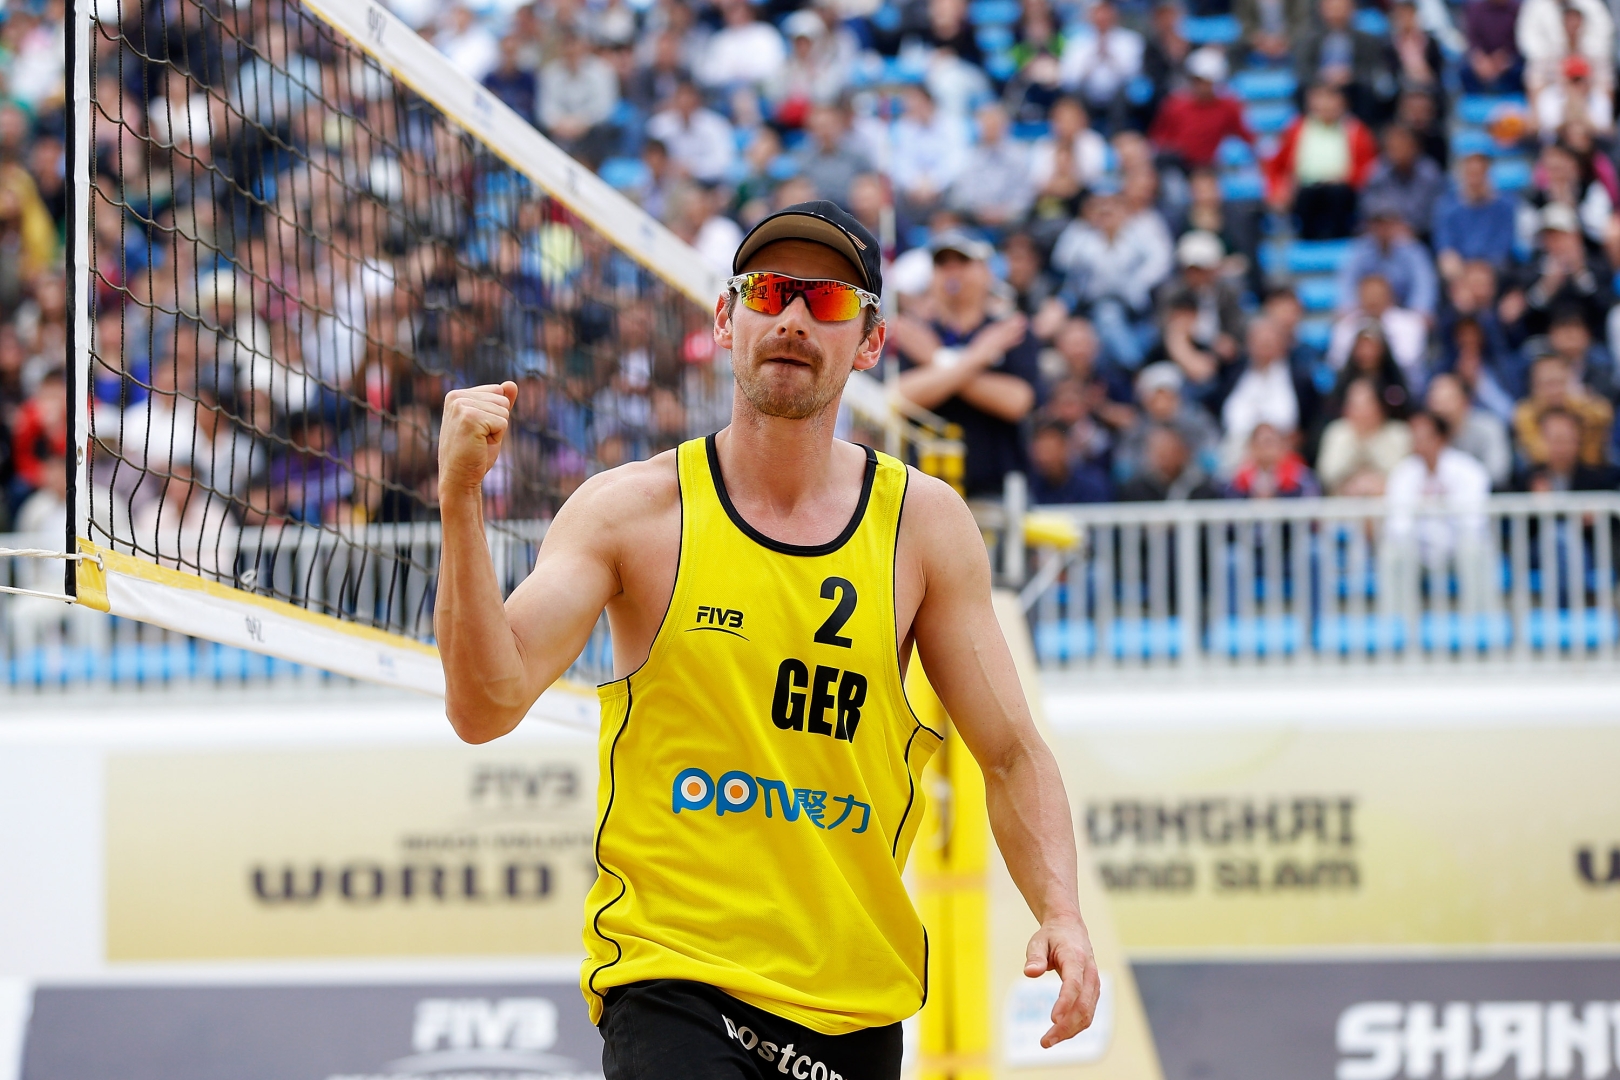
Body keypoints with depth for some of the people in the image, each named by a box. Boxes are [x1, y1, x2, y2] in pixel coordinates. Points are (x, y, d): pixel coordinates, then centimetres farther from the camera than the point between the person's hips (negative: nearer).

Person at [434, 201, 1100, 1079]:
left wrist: (1059, 914, -8)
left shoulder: (923, 522, 5)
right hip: (672, 980, -3)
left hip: (857, 999, 3)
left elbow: (1010, 752, 9)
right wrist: (461, 503, -23)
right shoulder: (633, 510, -2)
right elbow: (487, 706, -11)